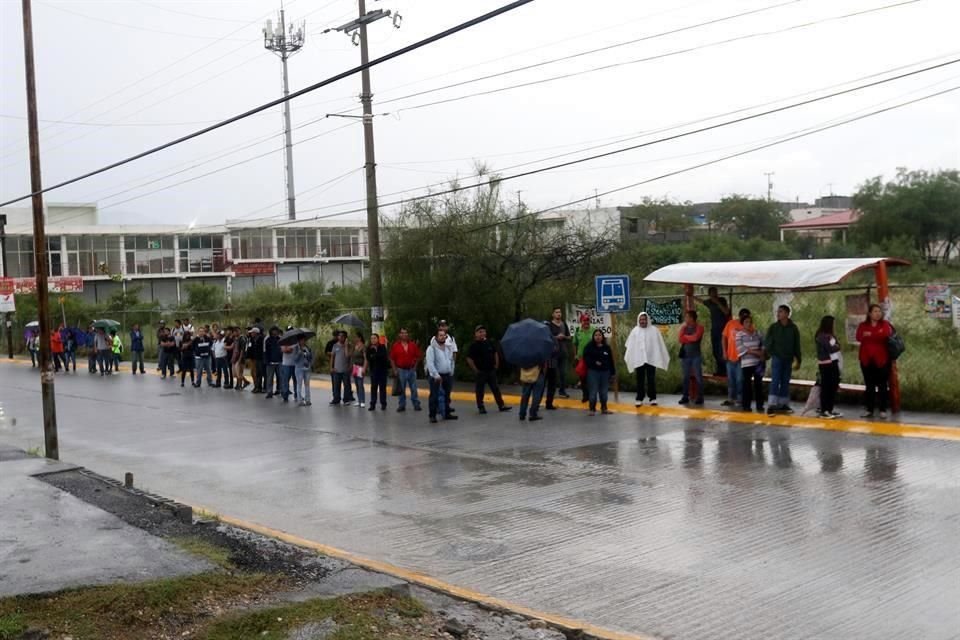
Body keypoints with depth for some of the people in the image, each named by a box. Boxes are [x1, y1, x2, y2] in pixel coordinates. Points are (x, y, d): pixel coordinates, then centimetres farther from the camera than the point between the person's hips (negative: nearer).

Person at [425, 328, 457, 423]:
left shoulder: (449, 348, 10)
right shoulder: (432, 348, -11)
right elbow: (430, 363, -18)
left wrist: (451, 373, 12)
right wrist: (436, 375, -23)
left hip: (447, 375, 7)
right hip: (436, 376, -7)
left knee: (447, 394, 15)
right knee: (434, 395, -6)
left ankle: (447, 413, 26)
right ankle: (432, 415, -1)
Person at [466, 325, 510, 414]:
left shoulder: (489, 343, 5)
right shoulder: (474, 345, -9)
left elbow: (495, 353, 19)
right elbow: (469, 359, -10)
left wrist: (496, 365, 11)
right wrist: (475, 369, -12)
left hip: (491, 370, 5)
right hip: (480, 372, -4)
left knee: (496, 389, 8)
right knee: (479, 390, 3)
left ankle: (501, 405, 13)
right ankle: (480, 407, 13)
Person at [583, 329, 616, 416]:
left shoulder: (607, 347, 8)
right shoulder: (589, 347, -1)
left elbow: (611, 360, 10)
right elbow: (586, 358, -5)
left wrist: (612, 372, 7)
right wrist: (594, 362, -18)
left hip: (605, 372, 3)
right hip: (593, 371, -3)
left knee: (604, 391, 10)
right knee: (593, 391, -3)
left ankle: (604, 408, 21)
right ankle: (592, 409, 4)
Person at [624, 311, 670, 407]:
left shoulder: (654, 330, 0)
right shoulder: (635, 331, 3)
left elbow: (659, 345, 1)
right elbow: (630, 346, 4)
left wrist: (661, 358, -1)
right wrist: (628, 358, 2)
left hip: (651, 359, -1)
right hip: (638, 359, 1)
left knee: (651, 380, 2)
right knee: (640, 380, 6)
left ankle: (653, 398, 9)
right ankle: (639, 399, 10)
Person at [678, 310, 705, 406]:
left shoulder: (699, 327, -2)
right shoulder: (684, 327, 10)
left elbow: (695, 337, -17)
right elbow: (681, 340, -1)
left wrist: (686, 336, -3)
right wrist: (691, 339, -10)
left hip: (696, 355, -4)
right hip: (685, 355, 4)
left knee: (698, 377, -3)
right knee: (685, 377, 5)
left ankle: (700, 398, 0)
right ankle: (685, 397, 9)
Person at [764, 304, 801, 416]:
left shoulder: (793, 328, 2)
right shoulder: (773, 327, -1)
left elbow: (797, 345, 8)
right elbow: (767, 342, 1)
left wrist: (797, 360, 9)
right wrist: (767, 350, -14)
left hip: (788, 359, 2)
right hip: (776, 358, -2)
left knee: (785, 382, 9)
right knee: (775, 381, -9)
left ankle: (783, 404, 17)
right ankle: (772, 405, -12)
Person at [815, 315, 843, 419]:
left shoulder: (830, 335, 17)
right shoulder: (822, 336, -11)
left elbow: (837, 346, 13)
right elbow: (830, 349, -14)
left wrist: (835, 346, -7)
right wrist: (836, 346, 3)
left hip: (833, 363, 9)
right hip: (826, 364, -9)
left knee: (833, 387, 10)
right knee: (826, 387, -6)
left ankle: (829, 410, 17)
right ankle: (823, 411, -3)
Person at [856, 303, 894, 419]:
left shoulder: (885, 324, 1)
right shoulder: (862, 325, 6)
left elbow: (885, 335, -19)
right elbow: (859, 337, -12)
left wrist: (870, 335, -11)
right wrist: (877, 336, -16)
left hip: (881, 359, -2)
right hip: (866, 360, 2)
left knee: (882, 385, 0)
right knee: (869, 385, 7)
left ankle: (883, 410, 5)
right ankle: (869, 410, 12)